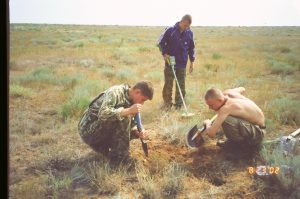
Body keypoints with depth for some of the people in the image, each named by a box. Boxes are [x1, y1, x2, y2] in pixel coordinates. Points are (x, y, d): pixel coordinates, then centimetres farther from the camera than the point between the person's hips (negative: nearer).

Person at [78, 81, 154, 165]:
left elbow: (130, 123, 13)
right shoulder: (116, 92, -19)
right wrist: (129, 110, -34)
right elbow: (103, 114, -34)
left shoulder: (130, 101, 7)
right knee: (124, 116, -25)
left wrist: (138, 133, -8)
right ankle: (119, 157, -17)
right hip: (88, 130, -9)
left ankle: (103, 149, 7)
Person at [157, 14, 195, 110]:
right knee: (168, 84, 2)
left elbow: (191, 48, 11)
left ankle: (179, 104, 15)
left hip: (182, 63, 3)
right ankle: (167, 103, 13)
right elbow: (161, 42, -1)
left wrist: (192, 62, 9)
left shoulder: (189, 33, 1)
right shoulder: (170, 30, -9)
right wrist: (164, 53, -12)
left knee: (181, 85, 6)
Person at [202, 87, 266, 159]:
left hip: (257, 132, -9)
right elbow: (242, 89, 21)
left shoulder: (226, 108, -29)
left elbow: (211, 134, -28)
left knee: (225, 120, -34)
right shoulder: (228, 92, -6)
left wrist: (208, 124, -4)